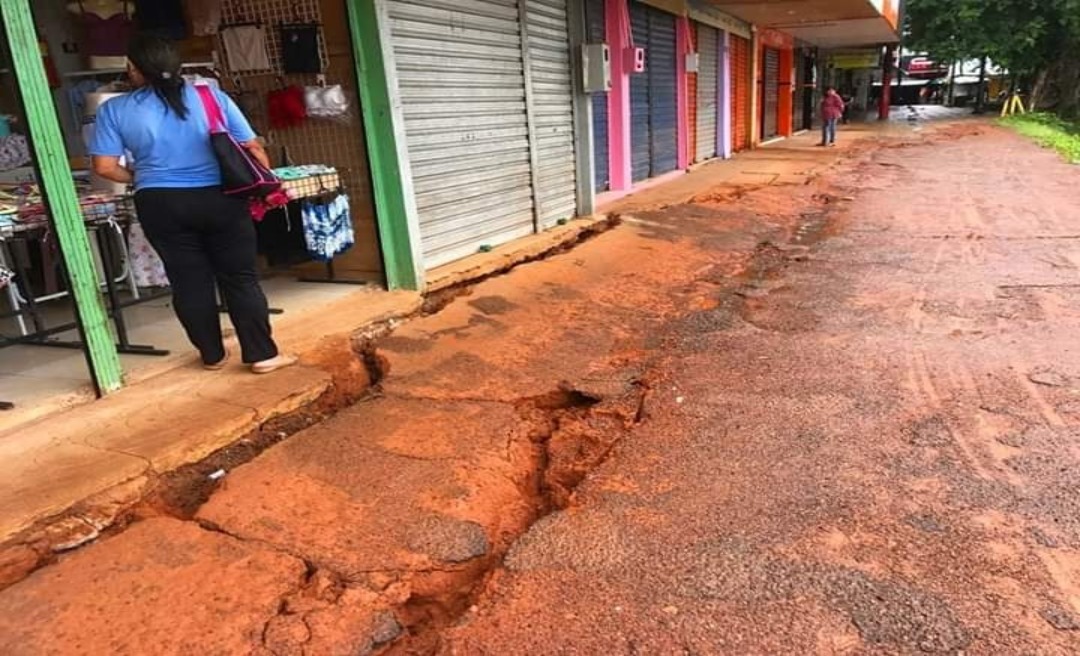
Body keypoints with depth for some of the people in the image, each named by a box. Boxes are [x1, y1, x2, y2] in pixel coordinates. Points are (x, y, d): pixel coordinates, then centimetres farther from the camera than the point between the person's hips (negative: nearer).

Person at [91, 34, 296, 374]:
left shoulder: (115, 110, 1)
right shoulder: (212, 97, 1)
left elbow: (105, 167, -3)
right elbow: (252, 149, 0)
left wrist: (140, 176, 15)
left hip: (162, 205, 1)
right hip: (220, 199, 0)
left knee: (189, 282, 11)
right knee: (241, 278, 5)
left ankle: (212, 355, 20)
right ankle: (263, 355, 5)